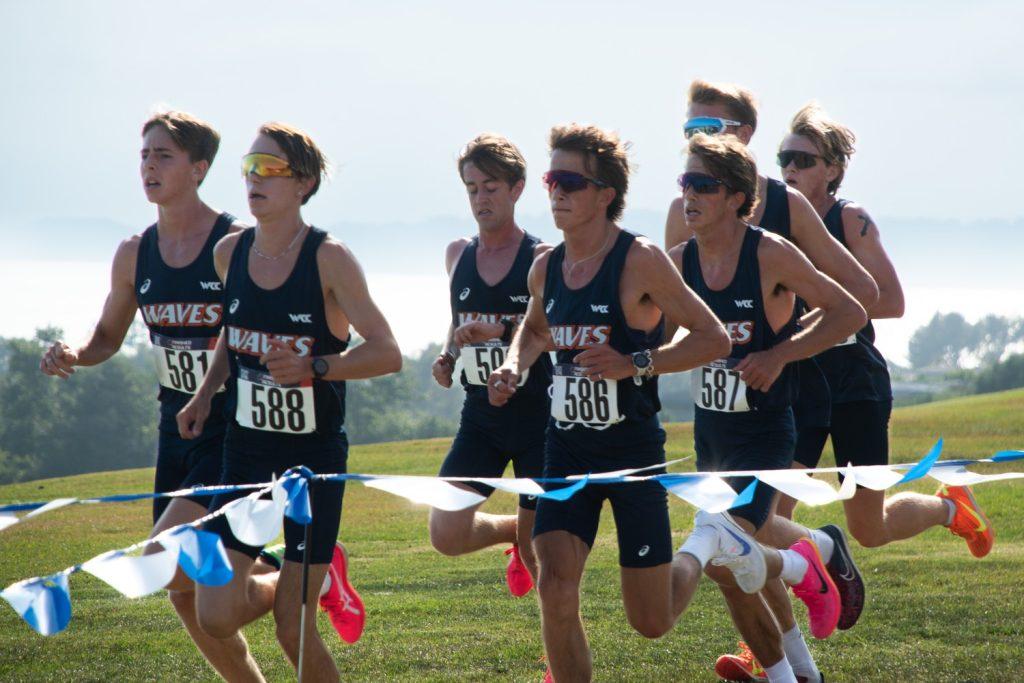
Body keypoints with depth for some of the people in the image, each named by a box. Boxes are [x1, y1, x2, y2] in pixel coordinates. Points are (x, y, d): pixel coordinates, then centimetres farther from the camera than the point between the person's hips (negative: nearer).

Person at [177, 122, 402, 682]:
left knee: (292, 630, -6)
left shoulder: (329, 259, -13)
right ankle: (321, 579, 26)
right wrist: (205, 394, 8)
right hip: (246, 451, 5)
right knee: (216, 617, -4)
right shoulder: (230, 252, 2)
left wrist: (314, 368, -30)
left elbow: (386, 353, -15)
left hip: (314, 457, -5)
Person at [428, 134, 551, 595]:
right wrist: (448, 357, 5)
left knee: (539, 552, 0)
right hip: (480, 415, 4)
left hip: (537, 415, -4)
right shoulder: (457, 255, 10)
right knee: (447, 534, -9)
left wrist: (500, 331, -29)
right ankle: (513, 530, 21)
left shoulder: (542, 259, -7)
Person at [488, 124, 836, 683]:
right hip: (567, 448, 4)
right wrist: (514, 367, 6)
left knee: (651, 621, 3)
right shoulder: (546, 269, 4)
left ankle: (711, 544, 32)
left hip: (634, 450, -4)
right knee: (554, 589, -13)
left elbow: (714, 338, -11)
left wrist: (635, 364, -21)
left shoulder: (640, 261, -13)